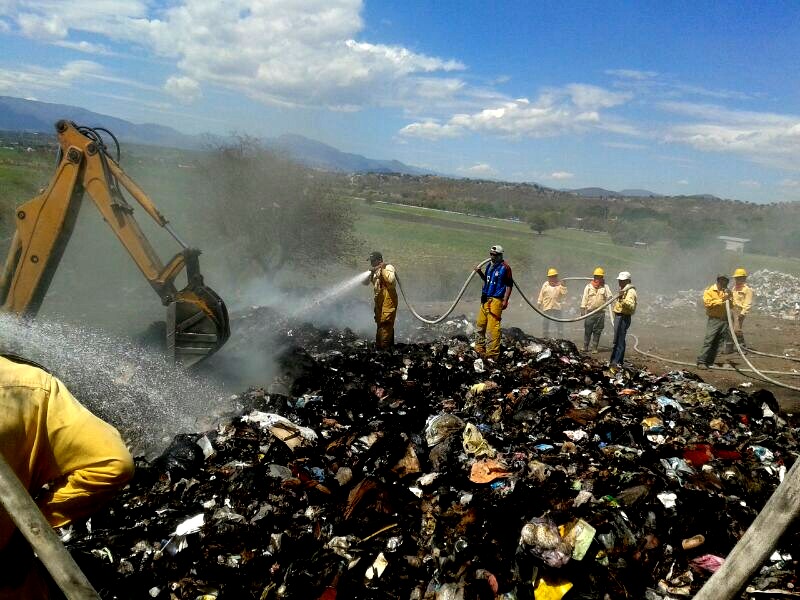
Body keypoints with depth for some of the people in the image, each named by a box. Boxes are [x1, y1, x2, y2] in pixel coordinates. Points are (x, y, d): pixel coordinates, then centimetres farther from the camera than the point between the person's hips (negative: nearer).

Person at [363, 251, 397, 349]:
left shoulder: (388, 267, -6)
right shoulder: (375, 271, 17)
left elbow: (391, 280, -24)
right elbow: (365, 282, 9)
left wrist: (383, 269, -17)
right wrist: (371, 272, -6)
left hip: (388, 300, -9)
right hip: (379, 301, 9)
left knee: (385, 324, -10)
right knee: (380, 324, 13)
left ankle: (383, 347, -8)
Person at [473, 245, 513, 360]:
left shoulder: (505, 267, -7)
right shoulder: (489, 266, 16)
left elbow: (509, 285, -9)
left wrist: (505, 300, -15)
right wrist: (480, 273, 12)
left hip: (496, 300, -8)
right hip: (485, 299, 9)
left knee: (492, 326, -10)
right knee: (480, 324, 13)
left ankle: (492, 353, -7)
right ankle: (479, 349, 24)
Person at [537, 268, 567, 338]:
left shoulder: (560, 285, 3)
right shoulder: (545, 284, 7)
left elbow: (564, 294, -6)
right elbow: (541, 295, 9)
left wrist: (563, 286, -17)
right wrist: (539, 303, 6)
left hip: (557, 307, -1)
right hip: (546, 307, 1)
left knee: (559, 324, 1)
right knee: (545, 324, 9)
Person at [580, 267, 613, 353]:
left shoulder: (605, 287, 5)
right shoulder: (588, 286, 4)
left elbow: (610, 297, -2)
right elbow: (584, 298, 5)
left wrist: (610, 298, -26)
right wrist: (582, 310, 0)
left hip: (600, 313, 1)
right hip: (589, 312, -1)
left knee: (597, 331, 4)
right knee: (587, 330, 3)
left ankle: (594, 348, 12)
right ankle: (585, 347, 13)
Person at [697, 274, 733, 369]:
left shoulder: (727, 291, 15)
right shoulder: (709, 290, -2)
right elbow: (707, 303, -14)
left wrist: (728, 298, -4)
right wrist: (721, 301, -15)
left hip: (724, 320, 6)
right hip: (714, 319, -6)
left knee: (718, 342, 4)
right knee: (709, 340, -12)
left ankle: (710, 361, 10)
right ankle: (701, 362, -12)